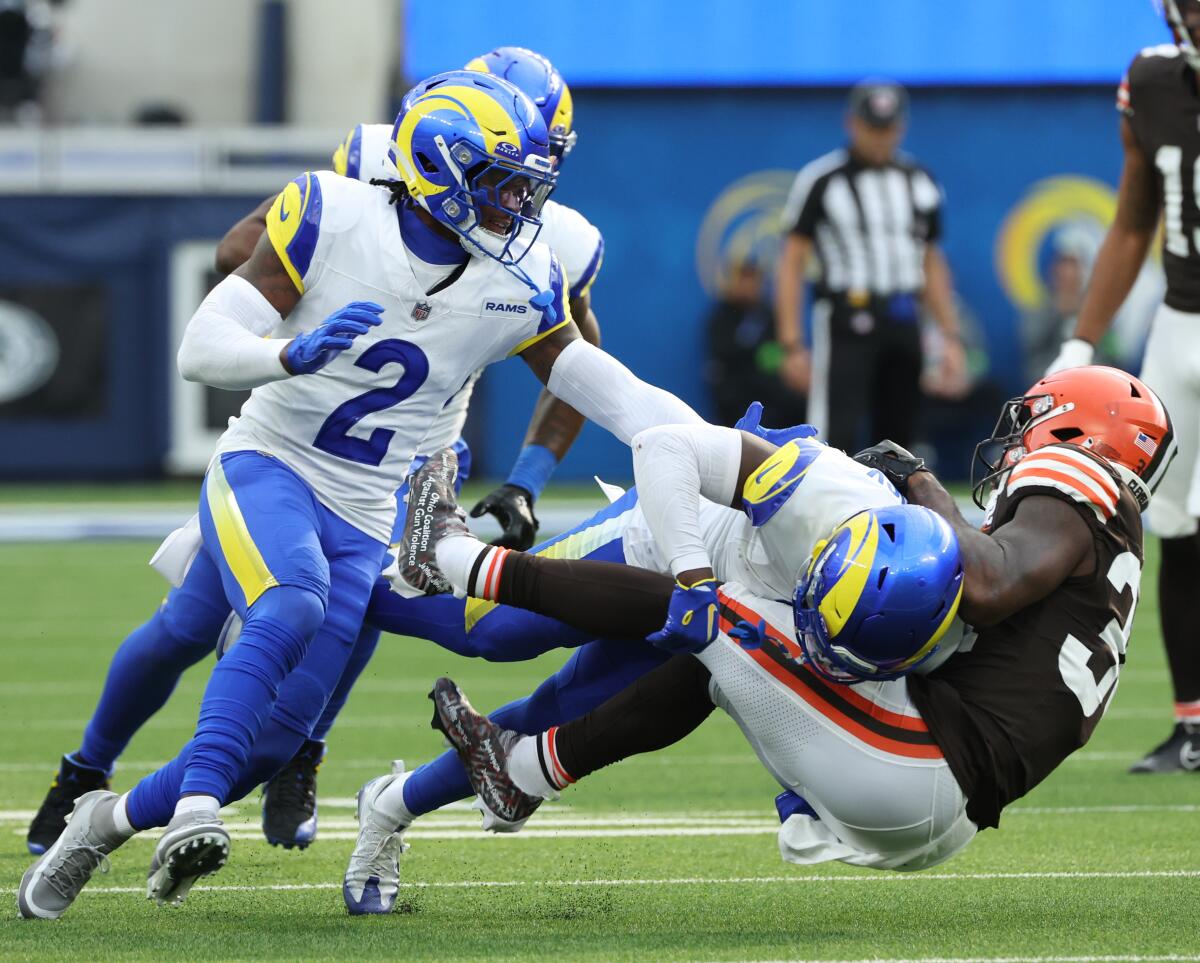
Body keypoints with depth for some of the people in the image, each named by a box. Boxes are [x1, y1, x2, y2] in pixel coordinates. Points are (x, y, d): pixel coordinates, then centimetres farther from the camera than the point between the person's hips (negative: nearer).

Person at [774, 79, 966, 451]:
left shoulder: (920, 181, 12)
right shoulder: (821, 180, -3)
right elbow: (792, 263, -3)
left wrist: (950, 337, 13)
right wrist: (792, 346, -10)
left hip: (903, 324, 5)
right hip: (846, 326, -5)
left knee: (897, 438, 7)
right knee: (837, 439, -15)